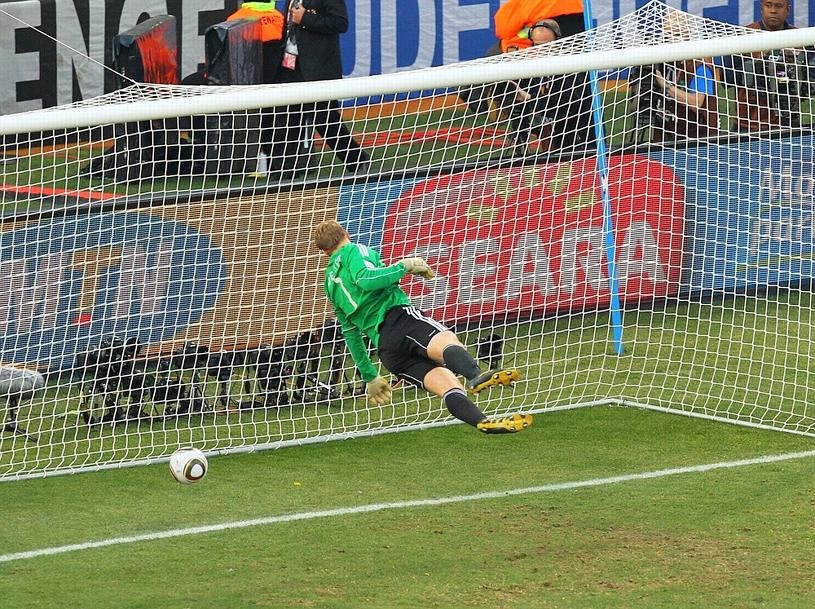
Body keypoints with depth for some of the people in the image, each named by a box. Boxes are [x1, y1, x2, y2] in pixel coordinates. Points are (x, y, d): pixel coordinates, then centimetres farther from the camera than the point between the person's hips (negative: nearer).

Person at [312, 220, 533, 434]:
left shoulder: (330, 283, 35)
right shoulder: (354, 250, 16)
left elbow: (350, 333, 35)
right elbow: (365, 279, -9)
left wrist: (369, 377, 39)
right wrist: (404, 266, 0)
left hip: (383, 347, 7)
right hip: (396, 314, -7)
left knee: (446, 383, -10)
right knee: (446, 341, -35)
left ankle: (483, 422, -36)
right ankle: (476, 376, -68)